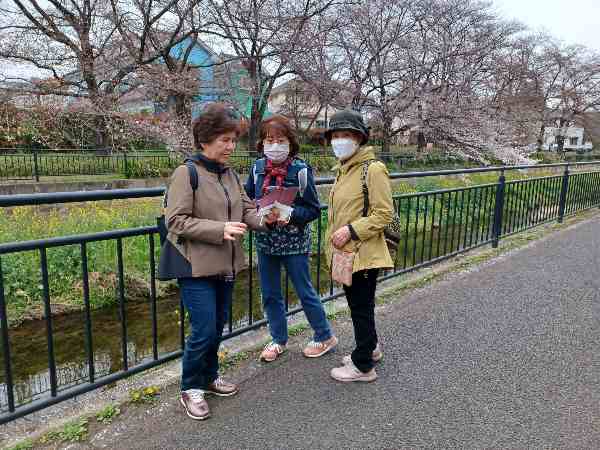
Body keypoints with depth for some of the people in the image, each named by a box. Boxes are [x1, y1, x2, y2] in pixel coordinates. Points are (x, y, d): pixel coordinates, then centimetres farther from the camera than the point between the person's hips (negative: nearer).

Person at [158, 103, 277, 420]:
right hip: (196, 267, -7)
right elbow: (176, 220, -16)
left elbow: (246, 209, 10)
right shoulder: (186, 173, -13)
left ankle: (209, 376, 39)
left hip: (225, 265, 7)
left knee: (217, 327, 17)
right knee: (204, 330, -3)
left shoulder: (231, 175, 8)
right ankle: (191, 389, 20)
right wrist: (220, 229, -24)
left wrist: (264, 219, -12)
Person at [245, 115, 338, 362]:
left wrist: (290, 214, -26)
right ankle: (278, 339, 34)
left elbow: (313, 209, -10)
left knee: (305, 291, 9)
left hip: (294, 242, -4)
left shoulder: (301, 170, -13)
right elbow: (247, 197, 13)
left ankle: (325, 337, 30)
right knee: (270, 294, 14)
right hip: (265, 242, 5)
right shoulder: (258, 167, 0)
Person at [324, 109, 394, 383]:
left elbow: (384, 214, -18)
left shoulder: (373, 169, -14)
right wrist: (333, 241, 19)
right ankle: (370, 348, 41)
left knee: (362, 308, 4)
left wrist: (351, 230, -22)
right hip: (345, 253, 9)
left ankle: (363, 366, 20)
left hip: (363, 255, -9)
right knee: (357, 305, 21)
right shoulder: (343, 170, 13)